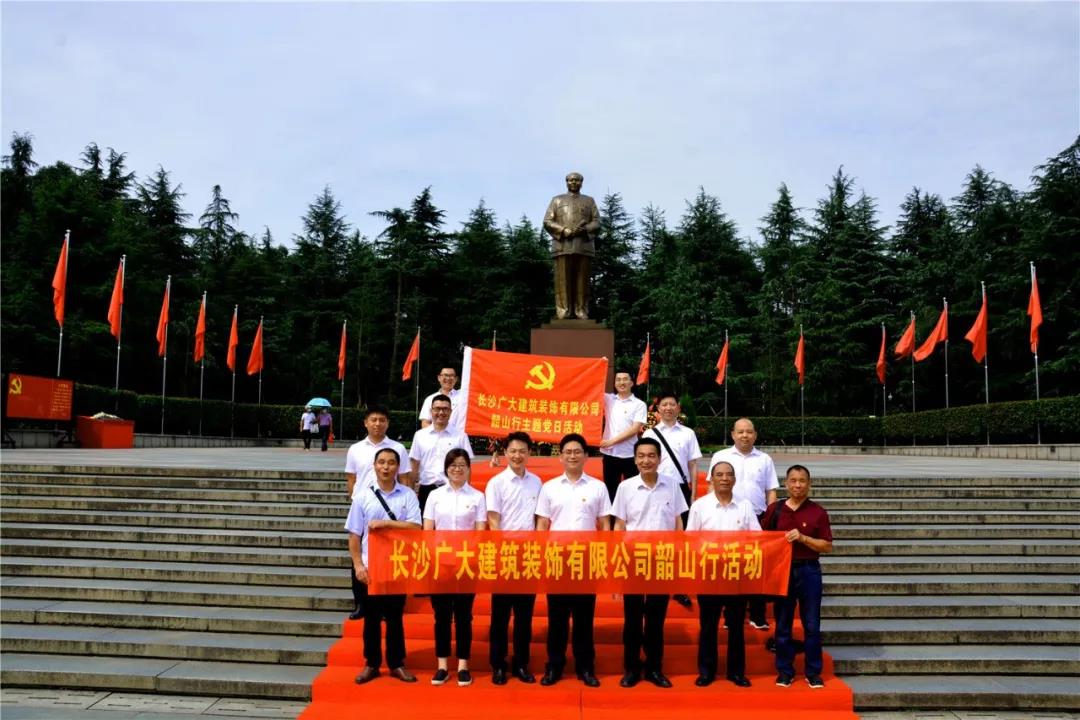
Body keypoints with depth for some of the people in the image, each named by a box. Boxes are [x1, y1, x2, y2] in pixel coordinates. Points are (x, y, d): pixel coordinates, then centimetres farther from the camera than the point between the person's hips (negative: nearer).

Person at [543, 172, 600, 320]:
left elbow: (596, 223, 10)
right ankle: (563, 313, -8)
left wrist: (583, 229, -10)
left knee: (582, 280, -4)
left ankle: (581, 313, -5)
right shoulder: (557, 200, 19)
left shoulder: (589, 201, 20)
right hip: (562, 245, 0)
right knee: (563, 280, -7)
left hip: (584, 245, 1)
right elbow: (547, 222, 8)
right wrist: (563, 230, -9)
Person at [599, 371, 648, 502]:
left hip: (630, 455, -3)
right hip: (610, 454, 3)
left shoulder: (639, 405, -1)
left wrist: (613, 441, -13)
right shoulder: (609, 400, 9)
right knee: (611, 491, 10)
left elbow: (635, 429, -9)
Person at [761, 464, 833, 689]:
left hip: (809, 570, -1)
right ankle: (784, 671, 19)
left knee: (812, 625, 4)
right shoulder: (774, 509, 4)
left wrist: (802, 538, -15)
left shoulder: (817, 512, 0)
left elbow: (827, 546, -3)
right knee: (783, 624, 8)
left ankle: (813, 672, 17)